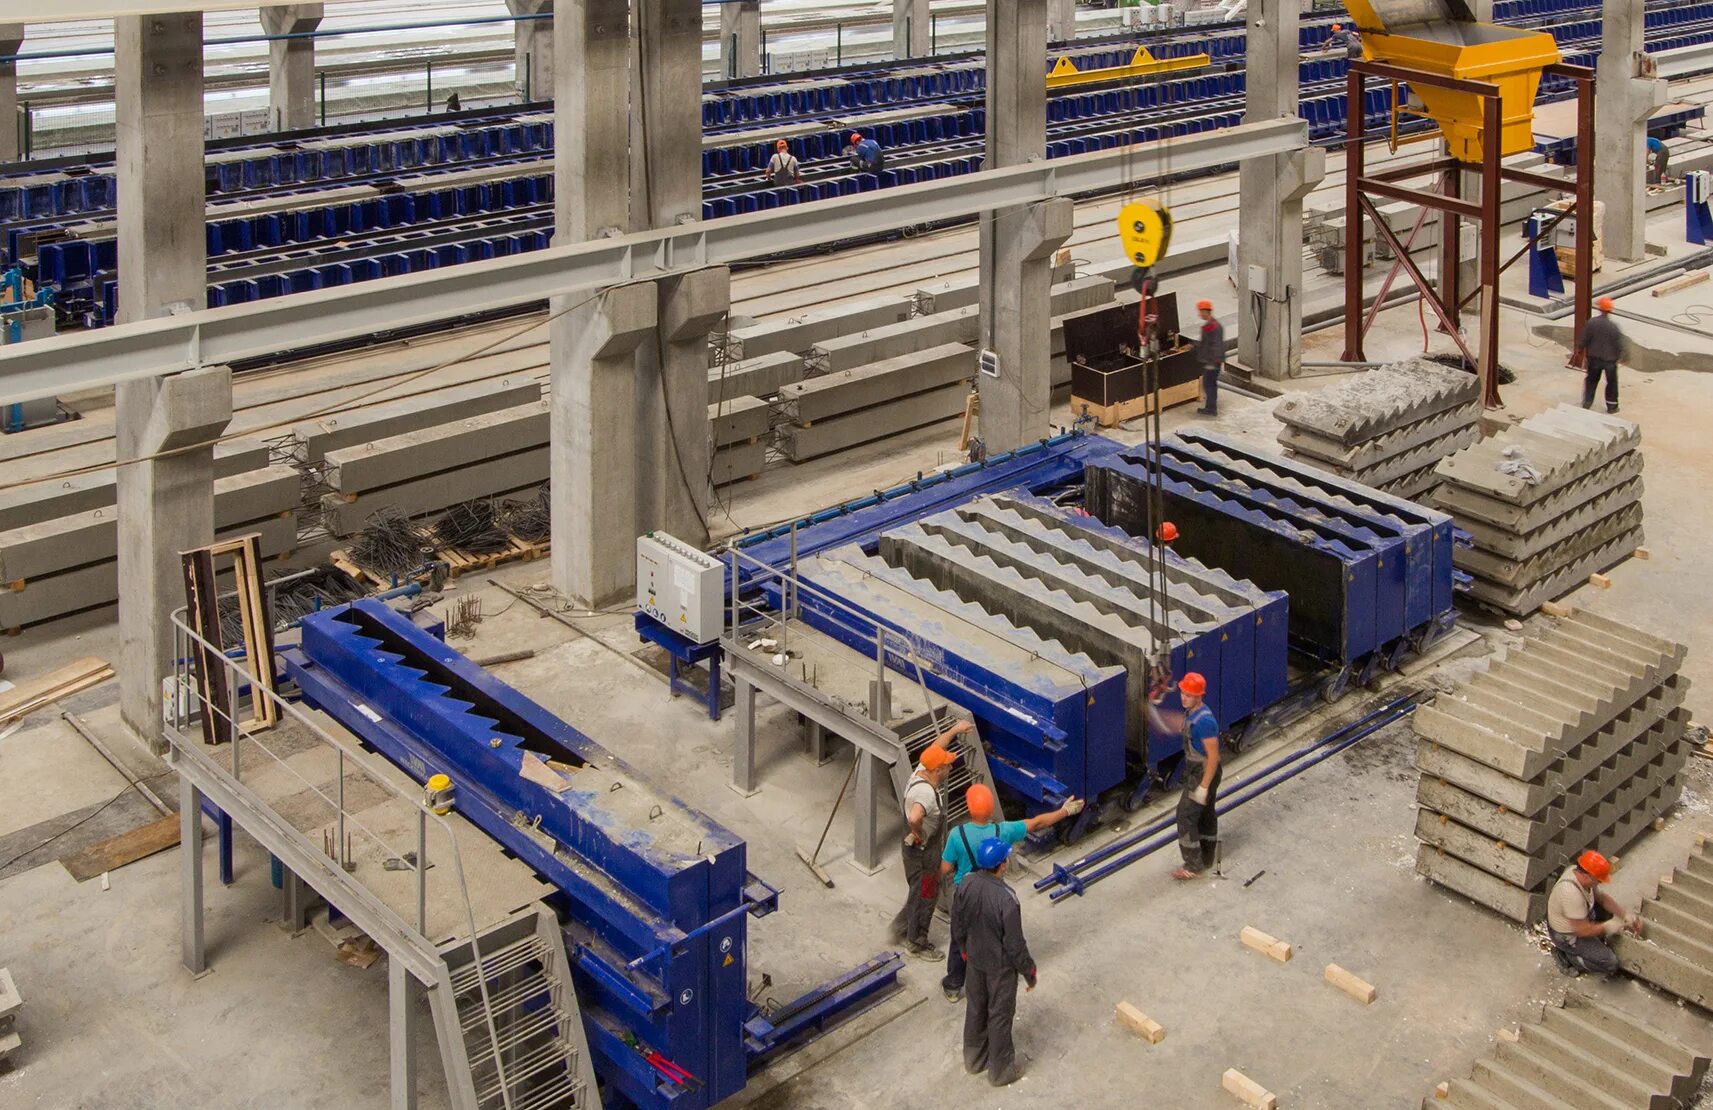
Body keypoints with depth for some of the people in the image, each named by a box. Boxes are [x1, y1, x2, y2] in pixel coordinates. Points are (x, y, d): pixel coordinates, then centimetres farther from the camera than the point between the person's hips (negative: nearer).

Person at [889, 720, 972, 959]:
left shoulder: (921, 771, -7)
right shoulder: (925, 792, -36)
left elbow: (935, 746, 14)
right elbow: (914, 818, -56)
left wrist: (954, 730, 21)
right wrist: (918, 833, -36)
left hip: (922, 851, 9)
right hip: (923, 854, -9)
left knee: (920, 892, 28)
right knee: (924, 897, 11)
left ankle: (903, 925, 46)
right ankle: (917, 944, 29)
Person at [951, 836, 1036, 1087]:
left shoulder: (968, 884, -15)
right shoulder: (1006, 899, -34)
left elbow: (957, 923, 0)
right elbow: (1015, 943, -24)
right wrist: (1029, 971, -8)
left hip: (975, 959, 6)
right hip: (1001, 965, -6)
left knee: (975, 1008, 24)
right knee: (1000, 1014, 14)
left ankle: (974, 1059, 44)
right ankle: (1001, 1070, 32)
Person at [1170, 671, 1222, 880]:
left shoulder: (1204, 721, -28)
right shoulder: (1192, 712, 0)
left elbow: (1213, 756, -26)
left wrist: (1203, 787, -24)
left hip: (1203, 774, -10)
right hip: (1196, 770, 10)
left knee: (1186, 815, -5)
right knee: (1206, 814, 20)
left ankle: (1193, 865, 4)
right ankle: (1206, 858, 34)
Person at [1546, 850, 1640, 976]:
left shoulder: (1578, 872, -13)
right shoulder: (1571, 894, -39)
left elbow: (1603, 897, 3)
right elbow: (1581, 930, -30)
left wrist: (1626, 914, -6)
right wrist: (1607, 927, -17)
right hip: (1567, 936, -9)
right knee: (1610, 964, -11)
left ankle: (1595, 944, 20)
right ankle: (1567, 956, 3)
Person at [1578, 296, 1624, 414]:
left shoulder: (1591, 323, -14)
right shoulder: (1613, 326, -20)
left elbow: (1584, 339, -5)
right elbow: (1619, 344, -12)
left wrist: (1580, 349, 14)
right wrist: (1620, 356, 5)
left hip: (1594, 358, 2)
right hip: (1610, 359, -2)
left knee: (1591, 380, 22)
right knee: (1611, 382, 16)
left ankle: (1587, 402, 26)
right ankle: (1612, 406, 24)